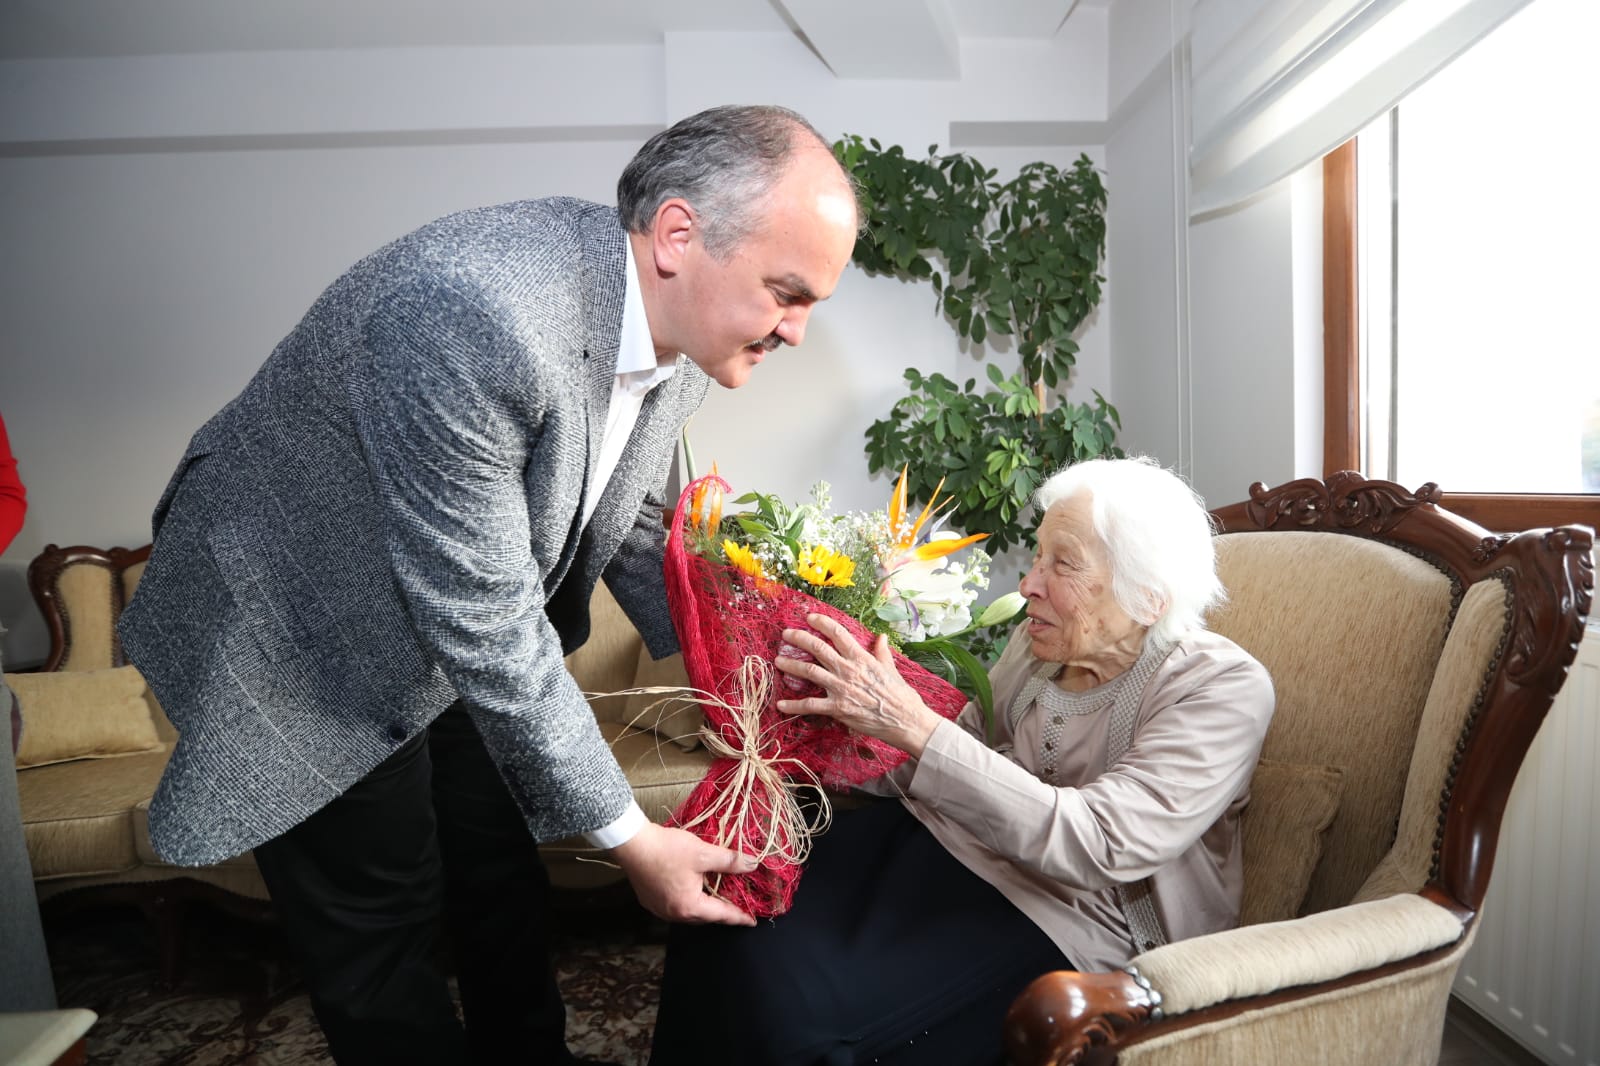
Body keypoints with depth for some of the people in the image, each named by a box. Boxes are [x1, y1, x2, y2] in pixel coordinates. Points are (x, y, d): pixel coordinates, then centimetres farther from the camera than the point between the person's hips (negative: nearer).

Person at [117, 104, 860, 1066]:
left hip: (469, 621, 7)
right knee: (382, 928, 7)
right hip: (304, 636, -6)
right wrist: (629, 837, -23)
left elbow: (627, 524, 3)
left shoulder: (682, 325, -10)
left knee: (505, 877, 20)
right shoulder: (475, 311, -37)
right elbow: (486, 624, -33)